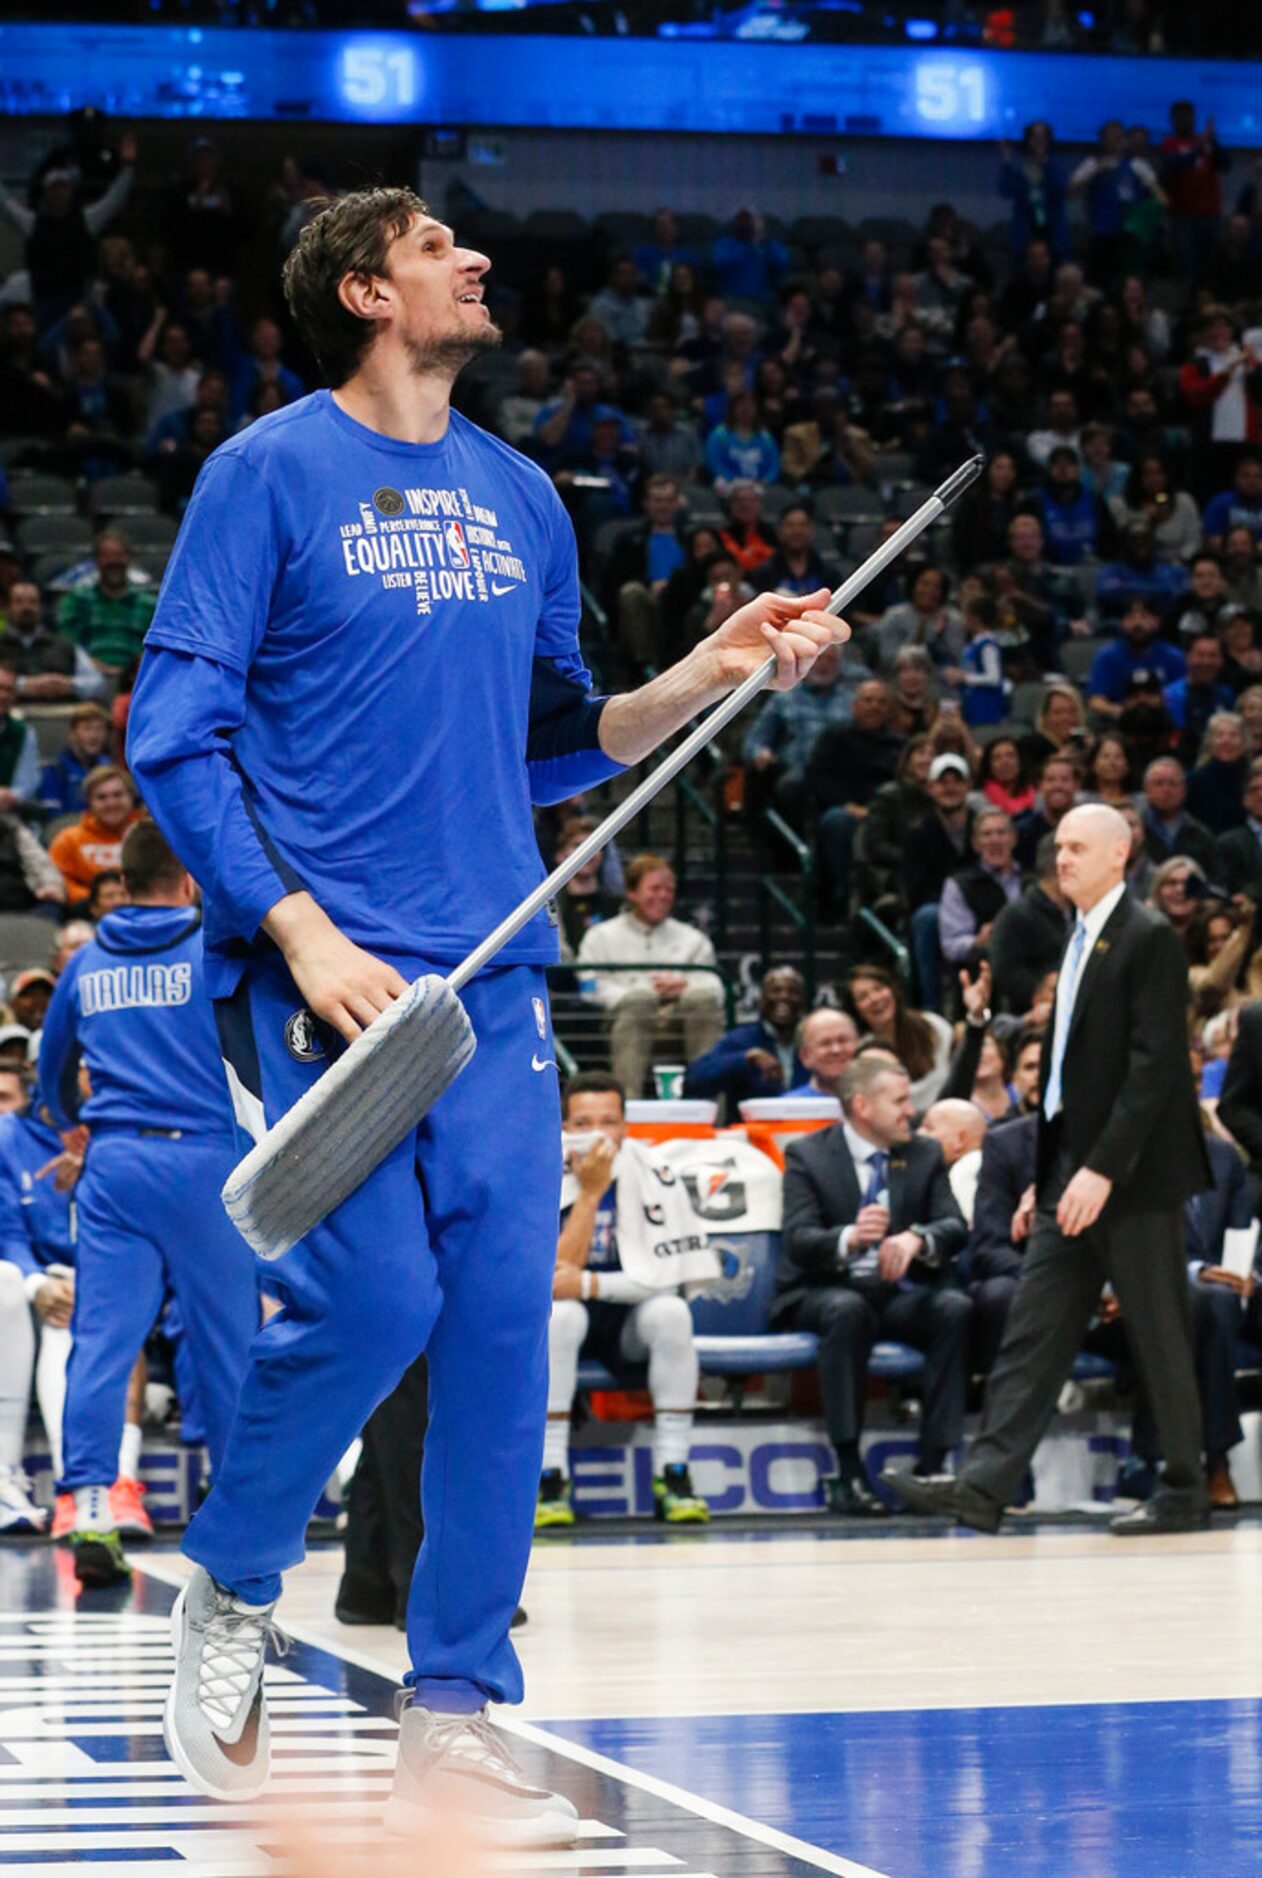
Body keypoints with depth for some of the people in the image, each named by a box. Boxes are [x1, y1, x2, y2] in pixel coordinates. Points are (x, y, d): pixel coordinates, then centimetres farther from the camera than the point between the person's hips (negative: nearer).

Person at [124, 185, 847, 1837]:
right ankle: (228, 1589, 12)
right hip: (320, 965, -5)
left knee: (506, 1314, -3)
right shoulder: (271, 473, -1)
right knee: (374, 1298, -16)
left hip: (490, 972, 5)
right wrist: (300, 935, -14)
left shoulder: (520, 497, 16)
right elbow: (172, 736, -5)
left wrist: (712, 674, 6)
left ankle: (453, 1727, 5)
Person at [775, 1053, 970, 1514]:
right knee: (847, 1310, -38)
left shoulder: (925, 1155, 12)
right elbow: (798, 1241, -12)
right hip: (824, 1291, -3)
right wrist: (848, 1238, -35)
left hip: (901, 1294, 3)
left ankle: (931, 1465, -28)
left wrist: (917, 1239, -25)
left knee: (956, 1308, -28)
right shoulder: (807, 1156, 2)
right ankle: (848, 1472, -36)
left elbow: (955, 1229, -1)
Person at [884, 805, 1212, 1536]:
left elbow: (1154, 1064, -18)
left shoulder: (1149, 940, -11)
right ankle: (985, 1484, -4)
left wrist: (1102, 1168, -22)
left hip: (1134, 1173, -9)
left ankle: (1186, 1494, 9)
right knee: (1034, 1331, 1)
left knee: (1160, 1337, 0)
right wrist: (1052, 1170, 15)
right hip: (1072, 1168, 9)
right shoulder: (1080, 940, 16)